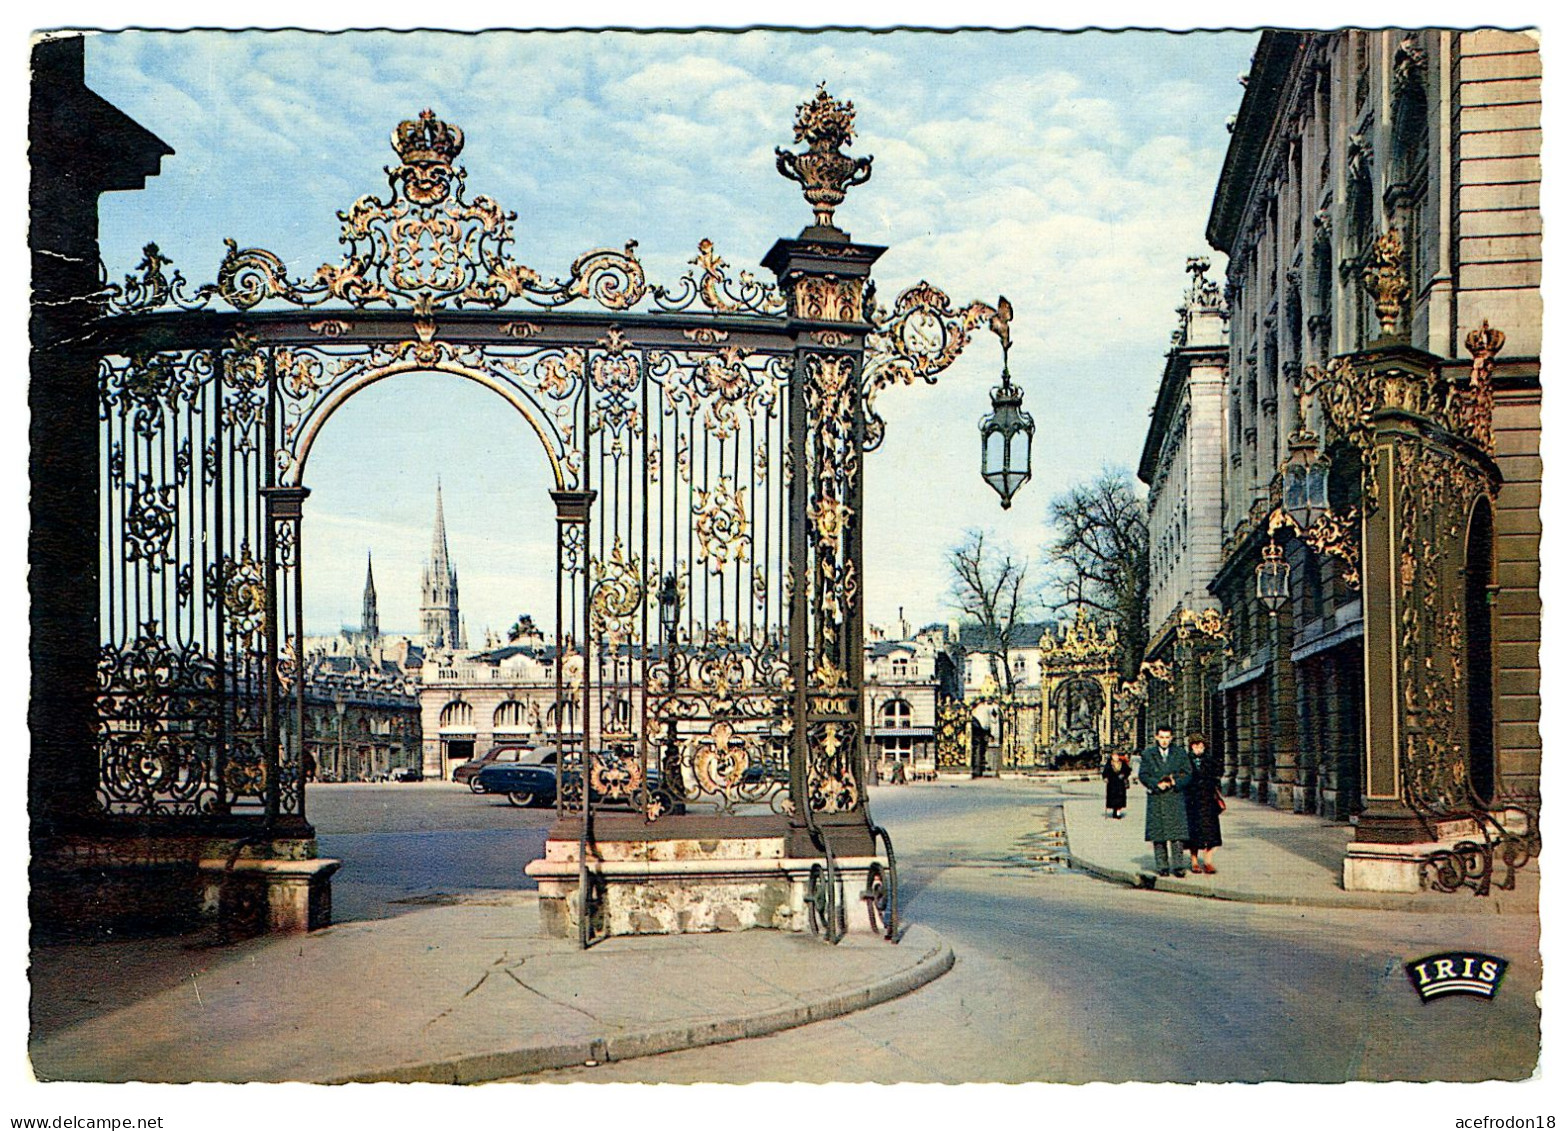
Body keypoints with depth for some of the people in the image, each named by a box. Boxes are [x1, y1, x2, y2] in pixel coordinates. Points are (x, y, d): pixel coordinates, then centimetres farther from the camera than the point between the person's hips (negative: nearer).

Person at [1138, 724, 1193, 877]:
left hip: (1176, 797, 0)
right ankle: (1162, 866, 7)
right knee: (1158, 833, 0)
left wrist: (1175, 782, -11)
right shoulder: (1148, 754, 8)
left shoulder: (1181, 753, 9)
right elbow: (1143, 775, 3)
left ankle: (1178, 865, -4)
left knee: (1177, 832, -7)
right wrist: (1157, 784, -12)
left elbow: (1188, 774, 7)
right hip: (1156, 799, 0)